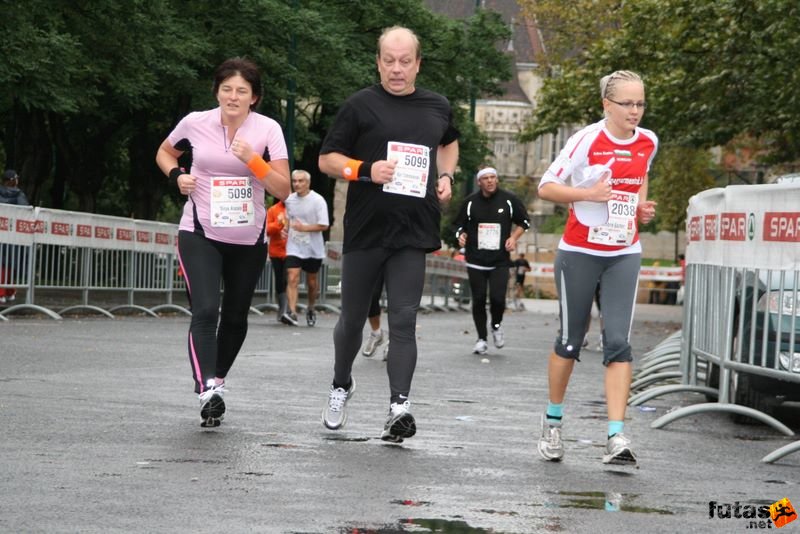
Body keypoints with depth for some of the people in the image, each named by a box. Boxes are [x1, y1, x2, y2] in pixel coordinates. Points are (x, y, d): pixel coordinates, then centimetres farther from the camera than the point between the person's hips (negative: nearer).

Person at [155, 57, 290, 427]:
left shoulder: (268, 130, -7)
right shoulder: (195, 123, -5)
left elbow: (283, 190, -11)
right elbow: (165, 152, 16)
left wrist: (252, 159, -24)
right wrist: (177, 175, -5)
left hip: (249, 240, 2)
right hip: (200, 234, -2)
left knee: (235, 317, 13)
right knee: (205, 311, -20)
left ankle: (217, 380, 35)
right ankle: (207, 388, -31)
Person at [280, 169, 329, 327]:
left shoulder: (317, 200, -10)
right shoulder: (290, 199, 5)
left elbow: (324, 225, -13)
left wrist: (304, 228, -21)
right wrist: (286, 228, 3)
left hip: (313, 248, -2)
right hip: (294, 247, 2)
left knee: (311, 282, 11)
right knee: (292, 279, -15)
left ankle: (310, 309, 34)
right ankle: (292, 312, -24)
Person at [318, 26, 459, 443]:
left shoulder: (438, 107, 11)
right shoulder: (360, 106, -1)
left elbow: (449, 142, 32)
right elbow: (327, 159, 1)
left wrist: (446, 176, 13)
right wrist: (366, 170, -16)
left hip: (412, 234, 1)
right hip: (364, 231, -1)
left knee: (403, 321, -9)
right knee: (353, 318, 12)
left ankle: (399, 405, -14)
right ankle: (341, 386, 35)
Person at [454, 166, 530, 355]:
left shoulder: (509, 200, 2)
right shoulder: (470, 202, 4)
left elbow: (523, 222, 13)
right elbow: (460, 225, 16)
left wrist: (514, 237, -2)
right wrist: (461, 235, -5)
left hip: (500, 261, -1)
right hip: (475, 260, 1)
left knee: (498, 298, -13)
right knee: (478, 300, 2)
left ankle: (496, 325, 18)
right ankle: (481, 338, 16)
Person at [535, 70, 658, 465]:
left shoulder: (648, 143, 3)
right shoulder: (587, 140, -12)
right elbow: (546, 187, -9)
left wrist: (642, 208, 6)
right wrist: (590, 194, -21)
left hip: (624, 255, 3)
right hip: (579, 252, -3)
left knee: (618, 341, -10)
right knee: (570, 340, 7)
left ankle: (616, 437, -14)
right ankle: (553, 423, 28)